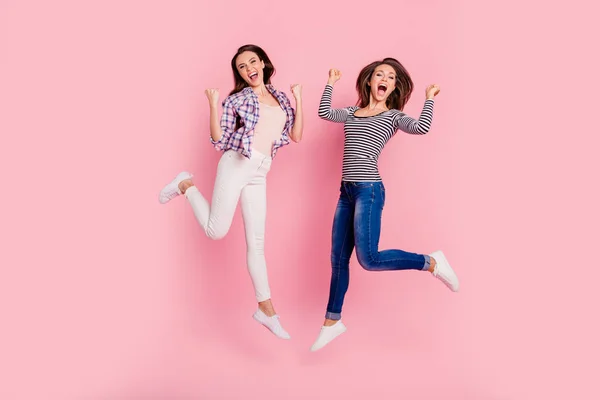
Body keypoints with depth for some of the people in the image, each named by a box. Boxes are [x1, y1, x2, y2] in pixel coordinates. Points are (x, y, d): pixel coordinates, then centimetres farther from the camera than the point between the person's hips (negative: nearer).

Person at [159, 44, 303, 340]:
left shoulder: (280, 99, 18)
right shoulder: (236, 99, 3)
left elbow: (296, 136, 13)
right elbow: (218, 141, -2)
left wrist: (298, 101, 9)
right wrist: (213, 106, -14)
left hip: (258, 175, 4)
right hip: (236, 164, -4)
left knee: (256, 243, 3)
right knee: (216, 231, -8)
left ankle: (266, 310, 7)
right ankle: (186, 185, 18)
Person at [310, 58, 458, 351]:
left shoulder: (394, 116, 2)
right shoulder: (352, 113, 18)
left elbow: (422, 127, -15)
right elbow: (324, 112, 17)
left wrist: (429, 98, -3)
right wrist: (331, 83, 23)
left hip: (369, 191, -6)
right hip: (347, 191, 6)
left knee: (369, 259, -16)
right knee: (338, 258, 8)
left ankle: (432, 263, 5)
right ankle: (332, 322, 20)